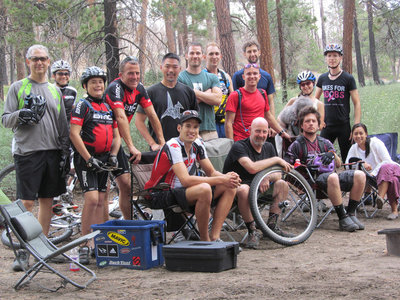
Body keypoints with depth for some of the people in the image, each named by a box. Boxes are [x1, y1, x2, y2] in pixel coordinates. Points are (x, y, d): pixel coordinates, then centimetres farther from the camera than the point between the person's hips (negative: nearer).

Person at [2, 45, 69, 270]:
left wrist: (65, 151, 10)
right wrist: (21, 115, -20)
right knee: (27, 202, -8)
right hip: (27, 152, -4)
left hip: (52, 152, 4)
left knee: (47, 200, 8)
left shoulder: (55, 90, 15)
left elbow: (63, 124, 18)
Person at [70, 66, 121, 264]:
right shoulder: (83, 106, -4)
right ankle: (85, 245, -10)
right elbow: (74, 134, -12)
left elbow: (116, 136, 17)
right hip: (86, 158, -6)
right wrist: (89, 159, -16)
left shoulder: (108, 108, 16)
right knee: (92, 199, -16)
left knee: (101, 201, 6)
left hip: (103, 159, 6)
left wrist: (113, 156, 0)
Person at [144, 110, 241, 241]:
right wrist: (220, 179, -28)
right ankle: (204, 239, -18)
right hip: (161, 196, -9)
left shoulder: (197, 144, 5)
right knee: (204, 189, -35)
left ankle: (214, 237, -10)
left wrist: (228, 177, -17)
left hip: (183, 191, 9)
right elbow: (185, 180, -30)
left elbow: (211, 172, 7)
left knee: (230, 187, -5)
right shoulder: (173, 146, -21)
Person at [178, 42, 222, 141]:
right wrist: (207, 93, -2)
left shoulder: (212, 78, 16)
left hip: (210, 130, 4)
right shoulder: (179, 78, 3)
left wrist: (195, 92, -4)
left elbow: (218, 99, 0)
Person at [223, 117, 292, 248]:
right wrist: (276, 160, -23)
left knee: (282, 184, -13)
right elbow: (252, 168, -32)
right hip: (234, 188, -7)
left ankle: (271, 225, -8)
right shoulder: (239, 146, -16)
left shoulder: (268, 147, 7)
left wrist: (267, 178, -19)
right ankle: (252, 232, -27)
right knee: (243, 189, -40)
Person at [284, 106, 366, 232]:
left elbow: (338, 164, 17)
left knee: (359, 175, -18)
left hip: (329, 175, 5)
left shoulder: (325, 143, 22)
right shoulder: (297, 145, 9)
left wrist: (333, 154, -4)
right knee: (332, 177, -39)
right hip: (312, 180, -5)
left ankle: (351, 213, -11)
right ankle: (343, 218, -31)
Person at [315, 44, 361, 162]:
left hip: (344, 126, -3)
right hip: (327, 126, 3)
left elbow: (357, 104, -5)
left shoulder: (348, 78, -4)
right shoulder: (322, 78, 8)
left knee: (347, 159, 1)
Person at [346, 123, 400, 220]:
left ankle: (380, 197, -53)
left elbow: (387, 161, -14)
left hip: (392, 169, -5)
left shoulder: (375, 142, -7)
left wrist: (373, 173, -23)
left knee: (386, 168, -38)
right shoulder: (354, 148, 6)